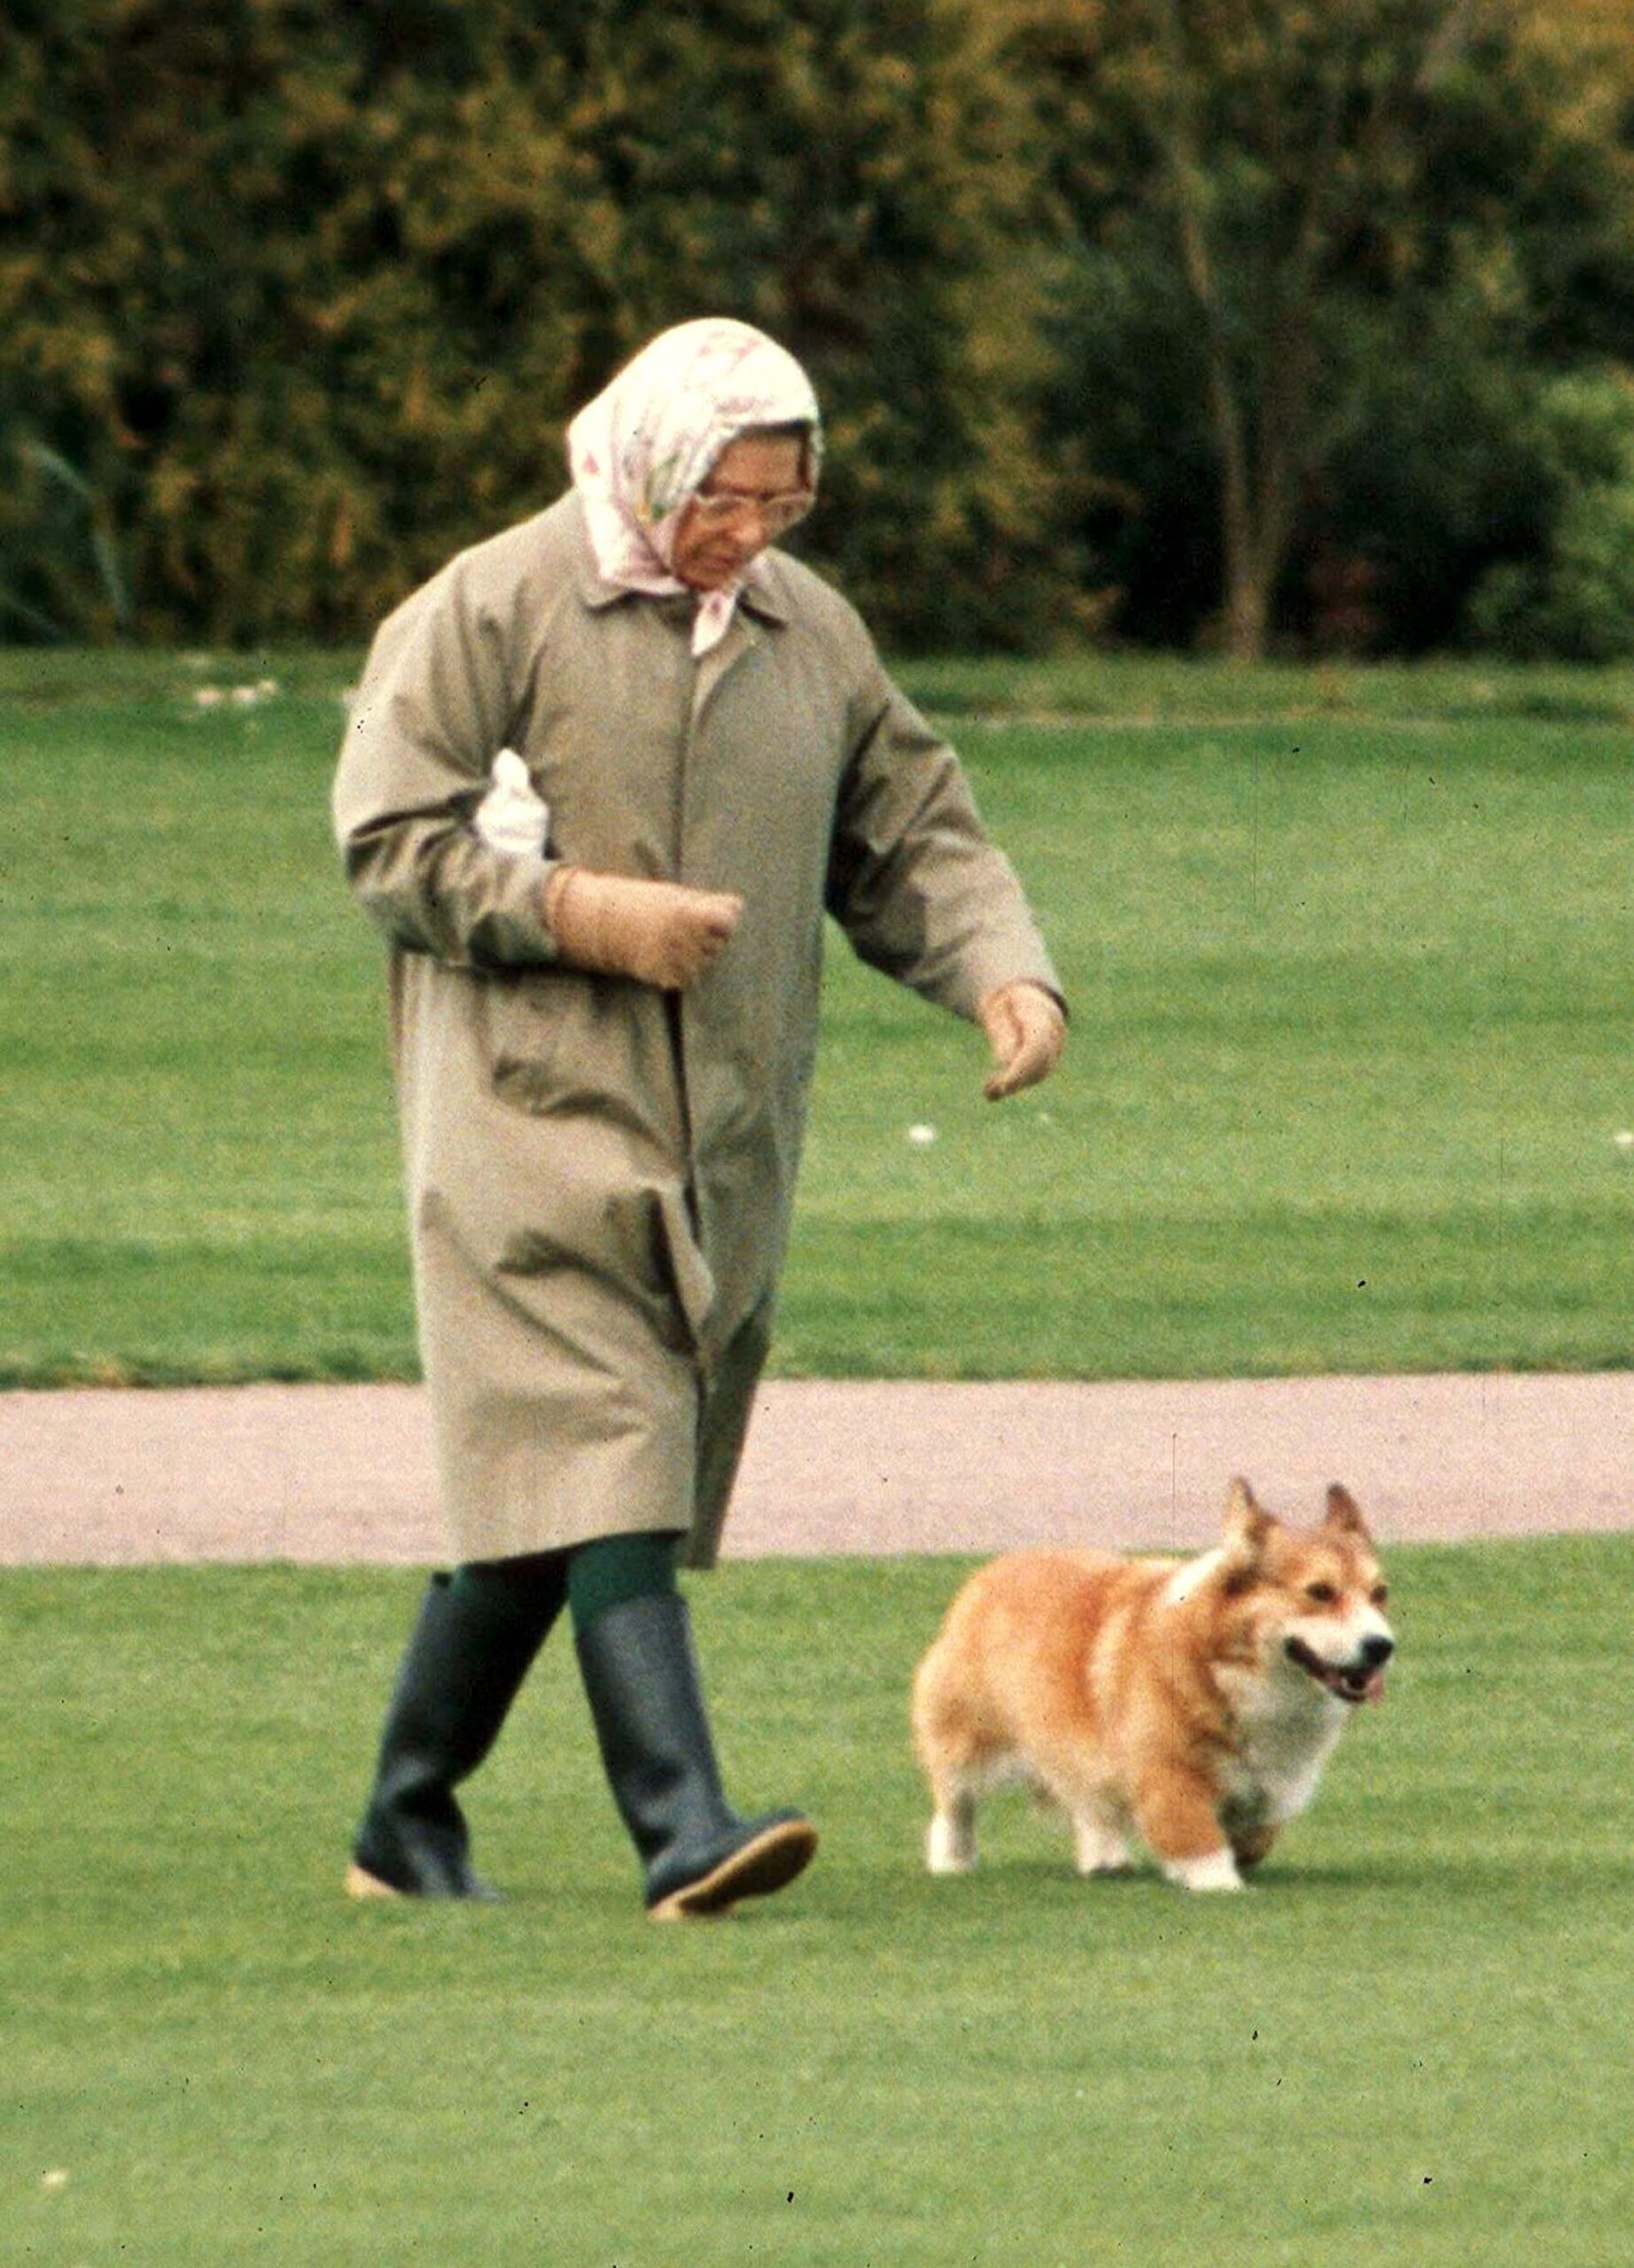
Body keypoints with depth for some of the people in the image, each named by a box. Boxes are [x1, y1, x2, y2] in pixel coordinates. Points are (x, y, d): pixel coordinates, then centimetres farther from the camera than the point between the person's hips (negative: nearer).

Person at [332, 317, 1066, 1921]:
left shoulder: (811, 632, 14)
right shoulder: (491, 612, -4)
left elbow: (915, 838, 18)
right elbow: (388, 839, -6)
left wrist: (1005, 974, -1)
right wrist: (580, 913, -17)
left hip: (725, 1140, 6)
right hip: (537, 1112, -6)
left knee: (536, 1495, 9)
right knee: (601, 1468, -17)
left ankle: (408, 1822, 20)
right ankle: (682, 1824, -25)